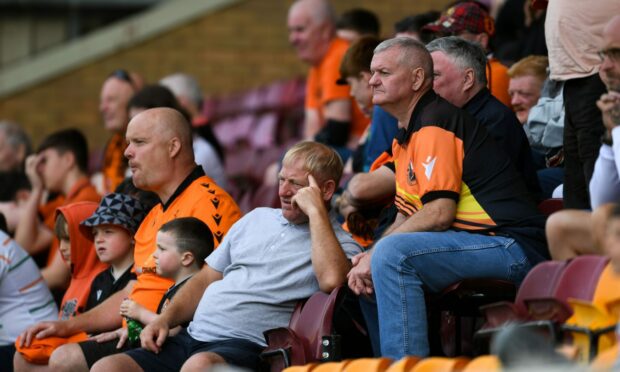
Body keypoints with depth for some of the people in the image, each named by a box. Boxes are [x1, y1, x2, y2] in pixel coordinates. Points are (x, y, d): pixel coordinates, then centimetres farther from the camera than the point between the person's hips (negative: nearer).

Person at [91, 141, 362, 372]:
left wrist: (316, 211, -13)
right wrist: (164, 319, 11)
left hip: (247, 346, -7)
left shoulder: (339, 243, 3)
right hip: (192, 338, 7)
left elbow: (331, 280, -23)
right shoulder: (257, 218, 25)